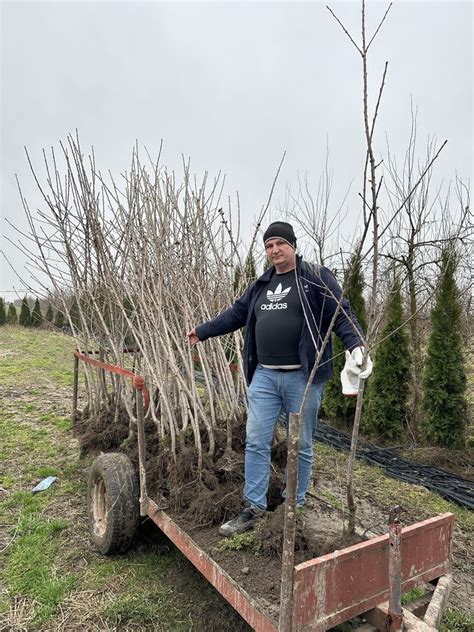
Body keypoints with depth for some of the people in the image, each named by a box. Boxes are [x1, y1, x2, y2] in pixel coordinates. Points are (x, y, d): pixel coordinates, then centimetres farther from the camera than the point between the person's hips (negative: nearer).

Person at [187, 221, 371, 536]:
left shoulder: (317, 278, -2)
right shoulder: (261, 284, 16)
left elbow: (342, 315, -9)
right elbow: (236, 314, 24)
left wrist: (356, 344, -27)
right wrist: (202, 332, 28)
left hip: (303, 377, -5)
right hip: (264, 375, 5)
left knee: (301, 446, 9)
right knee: (256, 442, 5)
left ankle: (295, 508, 26)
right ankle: (254, 507, 18)